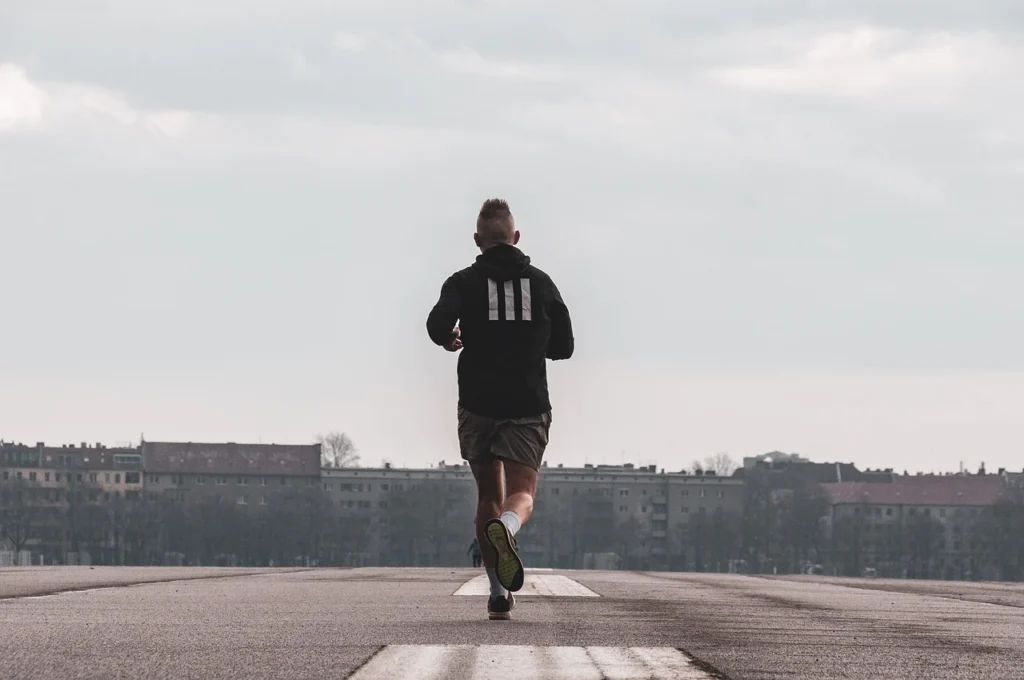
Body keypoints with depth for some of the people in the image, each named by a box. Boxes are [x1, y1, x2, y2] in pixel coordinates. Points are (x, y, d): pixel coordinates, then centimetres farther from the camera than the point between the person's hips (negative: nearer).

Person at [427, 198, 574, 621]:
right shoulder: (541, 283, 8)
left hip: (478, 406, 0)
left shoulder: (464, 282, 2)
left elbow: (439, 323, -16)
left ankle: (499, 593, 11)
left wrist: (449, 340, 7)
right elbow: (563, 346, 11)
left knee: (489, 496, 14)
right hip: (528, 406, 0)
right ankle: (505, 528, -45)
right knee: (521, 494, -7)